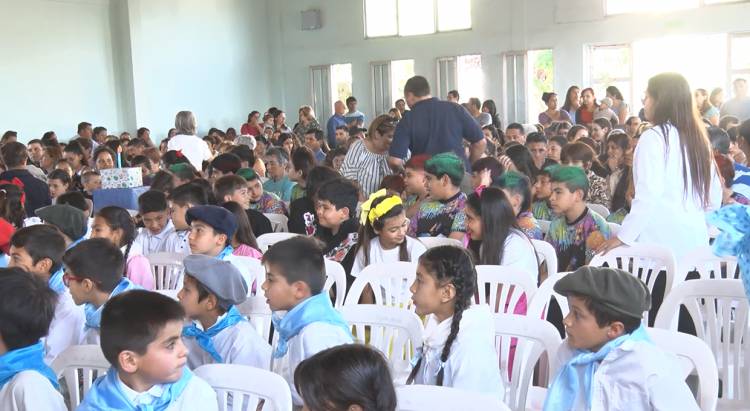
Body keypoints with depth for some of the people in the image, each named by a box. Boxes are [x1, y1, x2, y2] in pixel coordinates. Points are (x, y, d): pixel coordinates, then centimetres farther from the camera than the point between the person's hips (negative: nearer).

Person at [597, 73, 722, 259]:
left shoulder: (654, 137, -9)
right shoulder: (698, 137, 10)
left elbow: (647, 196, -17)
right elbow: (715, 196, 12)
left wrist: (624, 236, -14)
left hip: (661, 242, -6)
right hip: (696, 241, 7)